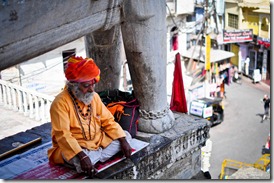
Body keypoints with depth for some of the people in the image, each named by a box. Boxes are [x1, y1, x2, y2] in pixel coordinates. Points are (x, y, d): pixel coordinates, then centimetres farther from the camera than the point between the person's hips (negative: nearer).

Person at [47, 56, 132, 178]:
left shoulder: (94, 96, 1)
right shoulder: (60, 103, -19)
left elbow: (108, 121, 5)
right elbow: (63, 135, -26)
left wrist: (123, 141, -8)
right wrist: (82, 156, -38)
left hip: (98, 141, 7)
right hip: (74, 147, -7)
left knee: (126, 135, -1)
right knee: (80, 162, -38)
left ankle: (95, 157, -18)